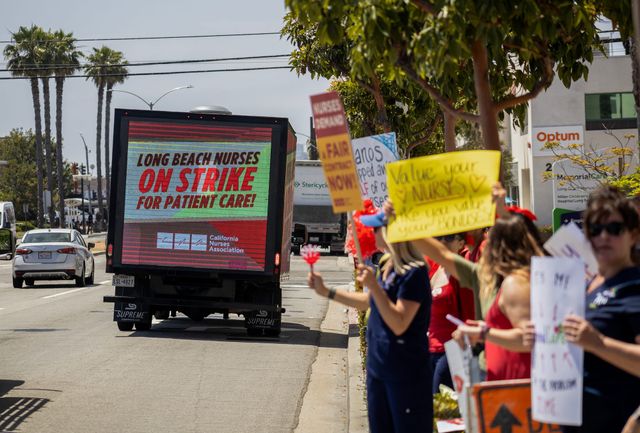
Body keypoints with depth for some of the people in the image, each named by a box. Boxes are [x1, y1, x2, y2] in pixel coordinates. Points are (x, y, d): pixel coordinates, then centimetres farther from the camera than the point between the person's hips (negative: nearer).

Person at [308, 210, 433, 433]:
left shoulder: (414, 273, -20)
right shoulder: (388, 267, 6)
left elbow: (399, 324, -24)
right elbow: (367, 301, 22)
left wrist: (374, 285, -27)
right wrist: (326, 292, 20)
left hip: (405, 373, -9)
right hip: (378, 365, 9)